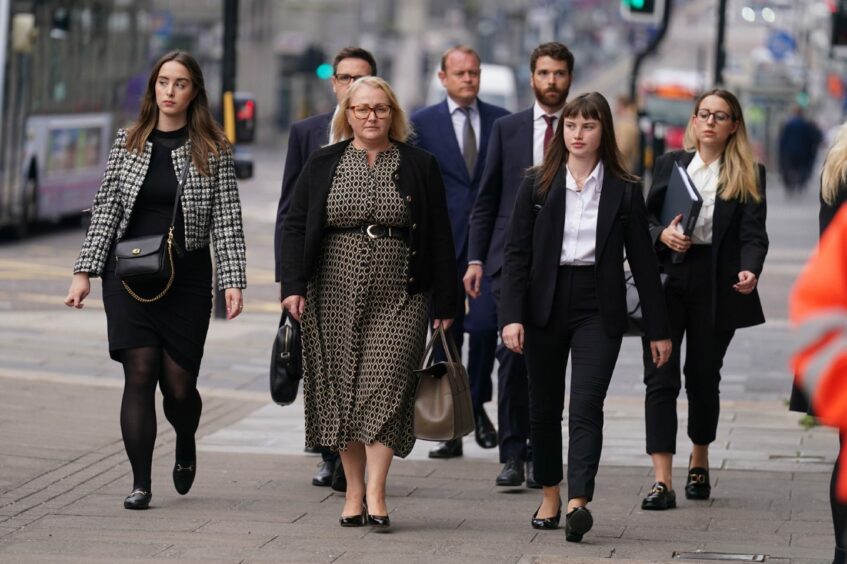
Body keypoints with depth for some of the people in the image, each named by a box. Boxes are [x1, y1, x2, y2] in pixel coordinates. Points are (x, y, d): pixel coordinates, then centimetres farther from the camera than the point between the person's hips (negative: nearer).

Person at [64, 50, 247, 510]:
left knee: (179, 384, -1)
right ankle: (140, 484, -5)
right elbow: (105, 209, 8)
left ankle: (186, 448, 33)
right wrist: (85, 271, 2)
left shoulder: (213, 150, 1)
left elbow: (227, 220, -1)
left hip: (188, 277, -1)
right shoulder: (128, 142, 7)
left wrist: (233, 280, -9)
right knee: (140, 373, -9)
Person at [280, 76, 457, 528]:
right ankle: (353, 491, 11)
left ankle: (375, 493, -15)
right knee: (342, 388, 3)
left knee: (385, 386, -12)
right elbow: (295, 227, 6)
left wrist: (445, 303, 2)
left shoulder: (419, 166, 6)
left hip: (398, 297, -2)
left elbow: (439, 238, 6)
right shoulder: (322, 165, 8)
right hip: (335, 295, 2)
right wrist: (292, 285, -6)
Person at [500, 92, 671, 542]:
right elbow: (516, 252, 1)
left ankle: (579, 503, -23)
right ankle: (550, 496, 25)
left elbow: (642, 261, 4)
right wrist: (512, 316, -10)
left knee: (586, 408, -14)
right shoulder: (537, 186, 3)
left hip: (599, 310, -2)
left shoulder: (624, 192, 2)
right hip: (546, 306, 2)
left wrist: (657, 329, 4)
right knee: (544, 407, 10)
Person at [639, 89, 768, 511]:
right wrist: (662, 235, -10)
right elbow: (646, 216, 12)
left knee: (703, 376, 10)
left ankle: (699, 461, 34)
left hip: (715, 285, -1)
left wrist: (750, 270, -23)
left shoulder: (748, 175, 4)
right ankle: (662, 480, -12)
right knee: (661, 377, -8)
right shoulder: (669, 163, 10)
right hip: (666, 279, 1)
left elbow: (753, 234, -4)